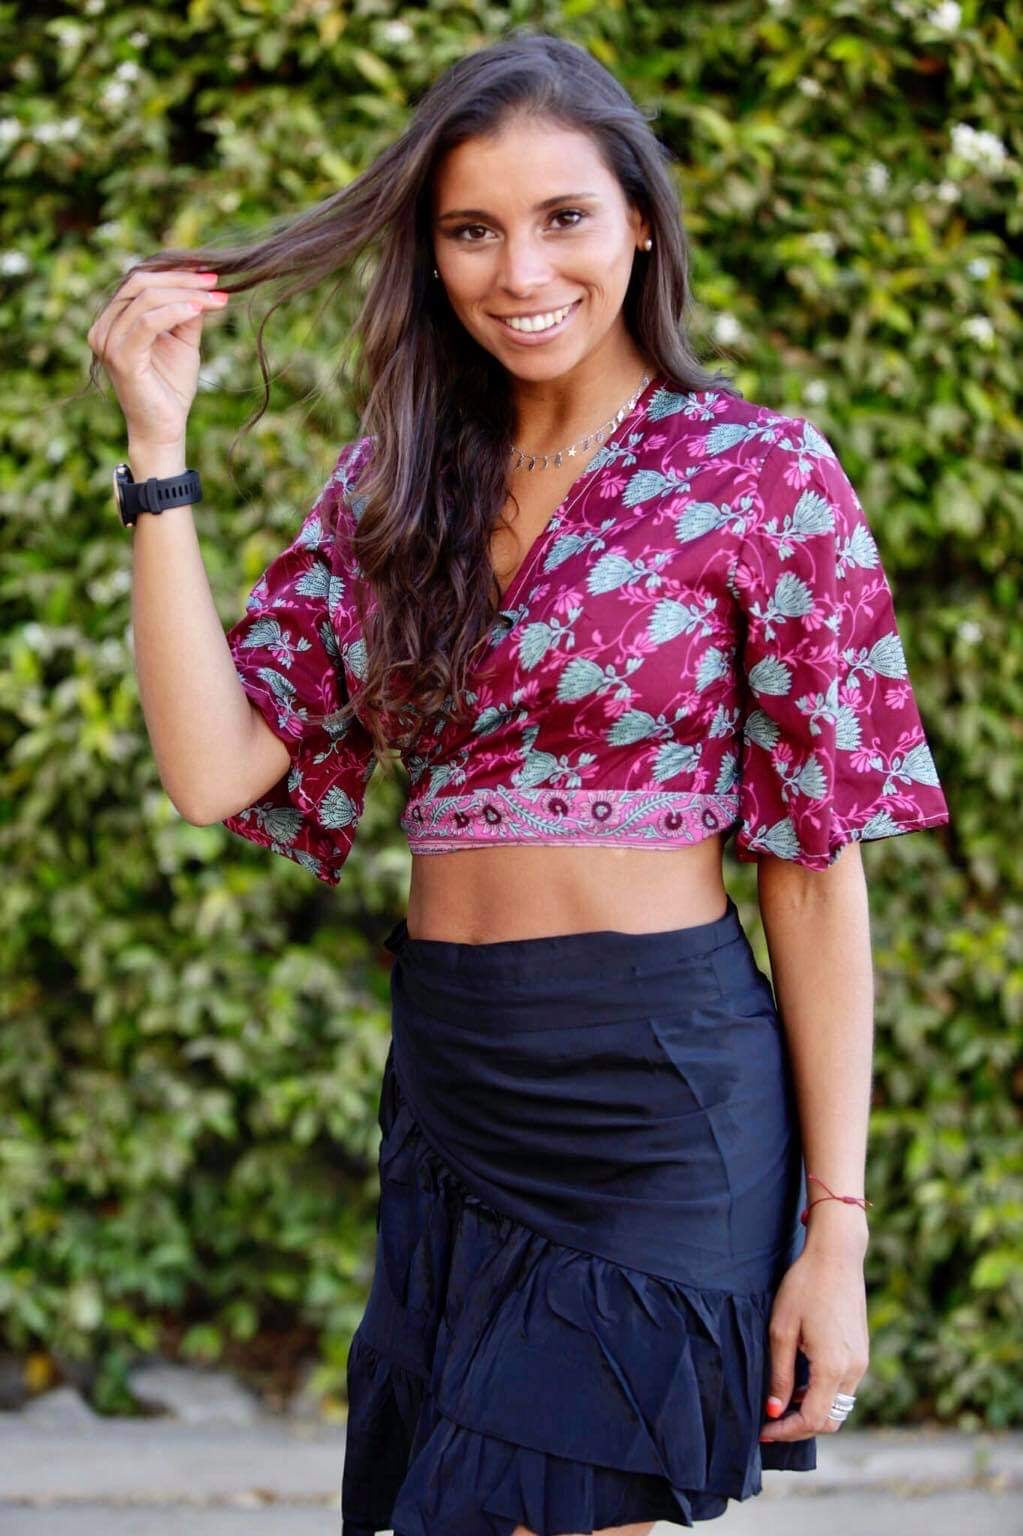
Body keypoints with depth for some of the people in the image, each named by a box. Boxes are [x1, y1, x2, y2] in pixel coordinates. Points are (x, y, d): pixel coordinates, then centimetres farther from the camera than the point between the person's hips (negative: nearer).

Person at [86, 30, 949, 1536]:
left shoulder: (759, 472, -5)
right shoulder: (395, 484, 8)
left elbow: (818, 869, -6)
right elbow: (216, 767, -3)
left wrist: (836, 1228, -8)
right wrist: (159, 442, -7)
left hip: (666, 1101, -5)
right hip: (447, 1088, 5)